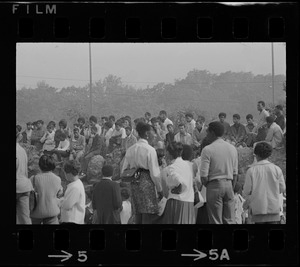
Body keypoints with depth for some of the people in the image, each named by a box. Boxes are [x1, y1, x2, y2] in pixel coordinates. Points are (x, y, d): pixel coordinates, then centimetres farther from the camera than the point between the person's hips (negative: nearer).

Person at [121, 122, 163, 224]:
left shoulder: (130, 150, 8)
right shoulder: (150, 150, -11)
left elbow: (123, 171, 10)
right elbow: (155, 173, -12)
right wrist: (159, 190, -1)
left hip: (134, 185, 7)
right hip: (147, 184, -7)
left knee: (138, 218, 14)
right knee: (148, 218, -4)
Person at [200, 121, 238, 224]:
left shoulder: (207, 150, -9)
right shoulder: (232, 148, 7)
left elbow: (203, 176, -12)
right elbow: (235, 173, 9)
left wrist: (207, 186, 6)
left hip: (214, 185, -5)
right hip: (229, 184, 5)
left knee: (216, 221, 0)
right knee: (229, 220, 8)